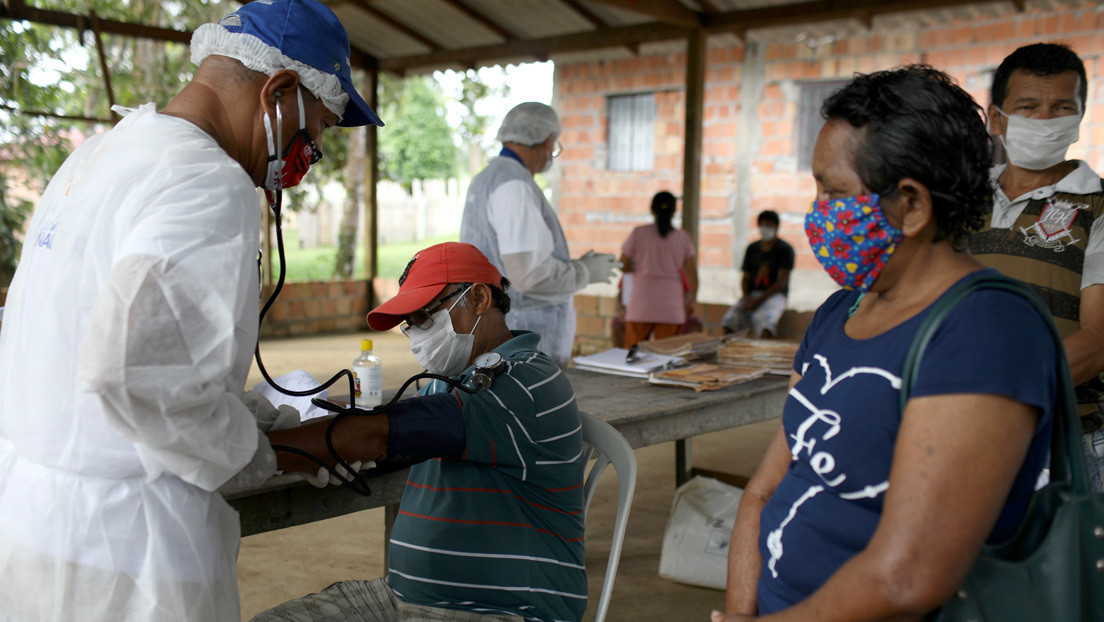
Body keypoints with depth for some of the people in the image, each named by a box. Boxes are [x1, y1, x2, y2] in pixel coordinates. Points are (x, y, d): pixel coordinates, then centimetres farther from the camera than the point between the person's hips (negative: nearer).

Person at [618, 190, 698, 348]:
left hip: (641, 305, -1)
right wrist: (691, 302, 13)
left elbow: (623, 267, 2)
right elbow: (692, 274, 2)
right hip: (671, 306, 1)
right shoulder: (684, 238, 1)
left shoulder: (638, 233, -2)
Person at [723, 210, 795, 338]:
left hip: (774, 295, -4)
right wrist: (747, 297, -6)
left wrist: (758, 300, -16)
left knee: (765, 317, -37)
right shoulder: (752, 248, 16)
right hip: (752, 294, 4)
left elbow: (782, 282, -7)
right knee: (730, 318, -24)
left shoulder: (785, 249, 1)